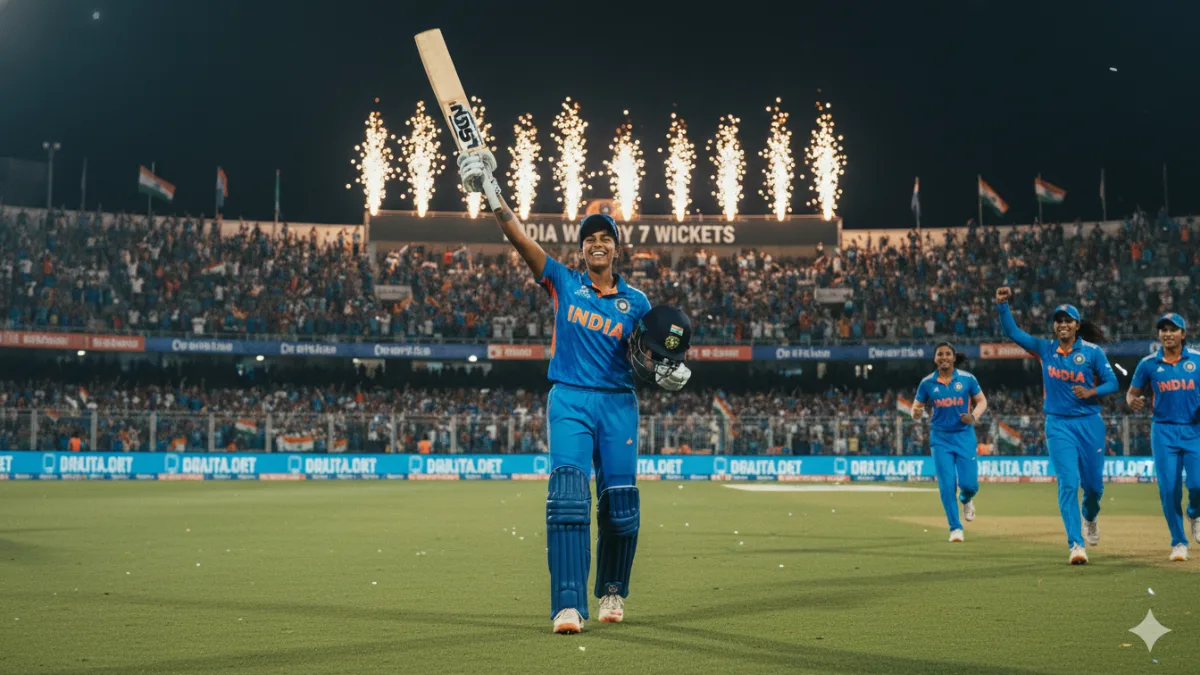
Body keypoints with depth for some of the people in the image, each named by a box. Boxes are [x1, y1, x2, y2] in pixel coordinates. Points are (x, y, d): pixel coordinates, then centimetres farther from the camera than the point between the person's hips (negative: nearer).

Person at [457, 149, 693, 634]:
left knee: (620, 505, 0)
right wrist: (491, 192, -12)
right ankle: (568, 606, -21)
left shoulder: (635, 302, 10)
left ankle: (613, 590, 26)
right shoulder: (563, 283, 6)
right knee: (568, 493, -18)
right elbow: (519, 238, -3)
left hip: (618, 404, 2)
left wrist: (663, 370, -12)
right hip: (569, 400, -2)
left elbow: (644, 365, 10)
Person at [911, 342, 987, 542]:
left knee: (968, 483, -7)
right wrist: (916, 413, -20)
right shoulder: (927, 383, 0)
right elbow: (917, 410, 4)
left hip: (964, 435, -1)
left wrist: (973, 416, -15)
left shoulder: (967, 379, -3)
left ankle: (966, 499, 31)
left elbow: (982, 401, 5)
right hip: (940, 437, 1)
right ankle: (955, 528, 8)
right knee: (947, 484, -5)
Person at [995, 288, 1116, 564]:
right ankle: (1076, 544, -11)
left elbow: (1112, 382, 0)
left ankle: (1090, 517, 43)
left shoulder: (1092, 351, -2)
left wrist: (1091, 392, -18)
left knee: (1094, 483, 8)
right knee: (1068, 483, -11)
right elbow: (1012, 332, 2)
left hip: (1089, 424, 0)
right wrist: (1002, 305, -11)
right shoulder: (1045, 349, 3)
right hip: (1058, 425, 0)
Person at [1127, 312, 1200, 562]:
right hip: (1164, 431, 0)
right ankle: (1179, 542, 11)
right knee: (1169, 489, -4)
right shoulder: (1148, 364, 1)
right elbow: (1132, 393, 9)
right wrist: (1133, 401, -15)